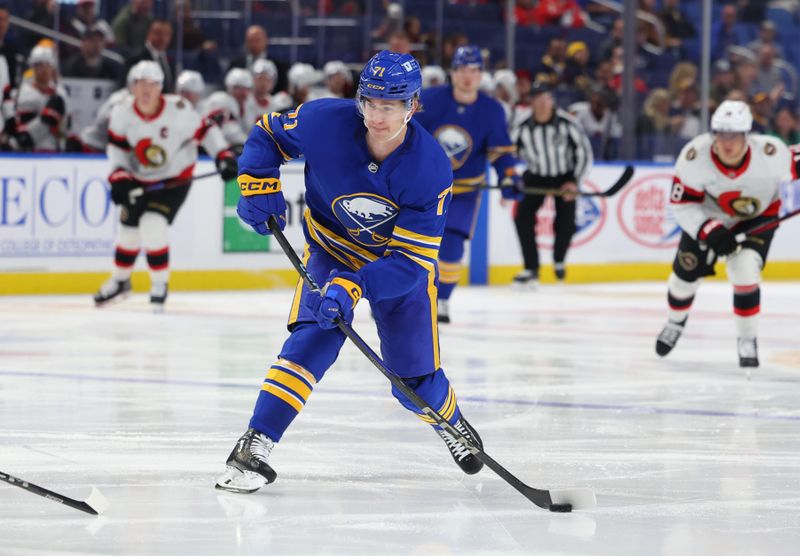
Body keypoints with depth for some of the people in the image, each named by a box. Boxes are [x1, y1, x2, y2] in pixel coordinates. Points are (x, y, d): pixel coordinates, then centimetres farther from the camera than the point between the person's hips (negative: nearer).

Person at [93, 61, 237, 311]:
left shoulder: (179, 110, -25)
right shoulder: (122, 113, -15)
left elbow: (205, 130, -10)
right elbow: (117, 146, -2)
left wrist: (223, 155, -17)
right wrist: (118, 176, -14)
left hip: (174, 179, -4)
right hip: (138, 180, 4)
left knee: (152, 225, -20)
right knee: (128, 228, 10)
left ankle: (160, 284, 1)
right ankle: (120, 282, 36)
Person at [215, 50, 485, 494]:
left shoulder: (431, 170, -30)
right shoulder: (324, 121, -27)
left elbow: (411, 260, -30)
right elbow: (267, 133, -5)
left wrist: (353, 287, -42)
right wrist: (258, 184, -21)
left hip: (400, 261, 0)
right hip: (332, 248, 0)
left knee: (415, 381, 3)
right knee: (314, 339, -25)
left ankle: (450, 422, 39)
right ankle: (254, 446, -26)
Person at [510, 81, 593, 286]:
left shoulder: (567, 123, -19)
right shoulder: (523, 129, -13)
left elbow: (584, 153, -12)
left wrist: (574, 182, -17)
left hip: (564, 177, -2)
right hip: (536, 176, 2)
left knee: (566, 223, -14)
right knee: (523, 216, -16)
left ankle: (559, 260, 19)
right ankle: (531, 270, -6)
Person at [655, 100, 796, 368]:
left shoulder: (771, 153, -34)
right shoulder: (694, 157, -32)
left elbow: (793, 172, -13)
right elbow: (681, 202, -22)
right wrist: (709, 231, -33)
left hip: (758, 216, -2)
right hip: (709, 215, 2)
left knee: (744, 272, -20)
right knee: (686, 272, 8)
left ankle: (747, 341, 1)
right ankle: (676, 321, 42)